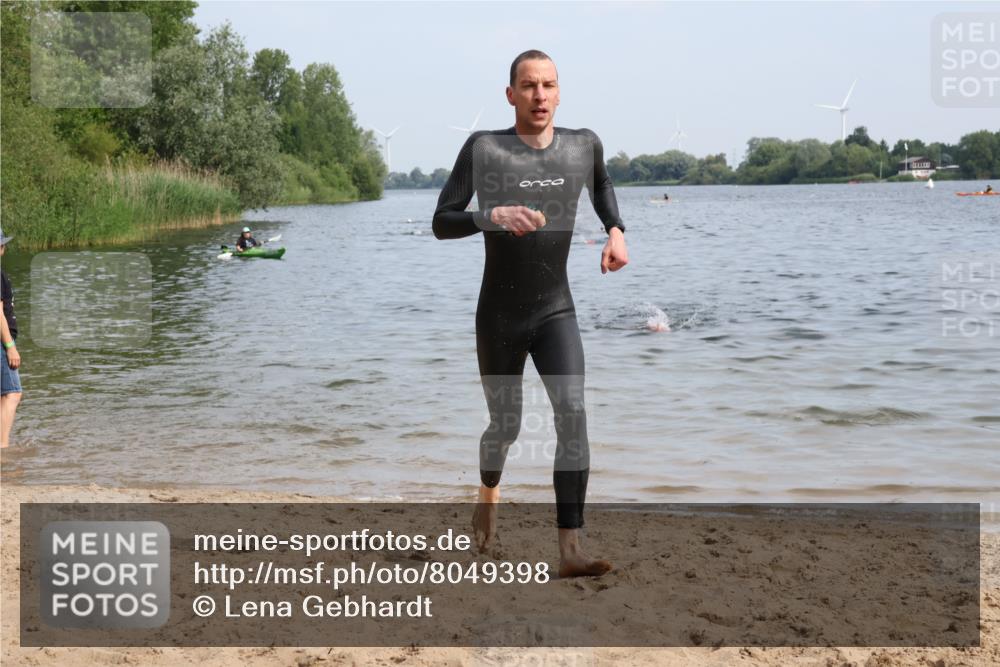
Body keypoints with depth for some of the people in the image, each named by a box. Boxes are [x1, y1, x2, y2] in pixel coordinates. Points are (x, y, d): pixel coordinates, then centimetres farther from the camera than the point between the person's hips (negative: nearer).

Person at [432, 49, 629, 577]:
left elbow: (601, 184, 24)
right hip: (499, 318, -1)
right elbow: (442, 223, -15)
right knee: (506, 427, 11)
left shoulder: (584, 145, -1)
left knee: (573, 413, -19)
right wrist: (493, 216, -34)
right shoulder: (484, 148, -12)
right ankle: (489, 492, 48)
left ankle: (570, 550, -21)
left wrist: (615, 230, 5)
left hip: (556, 313, 2)